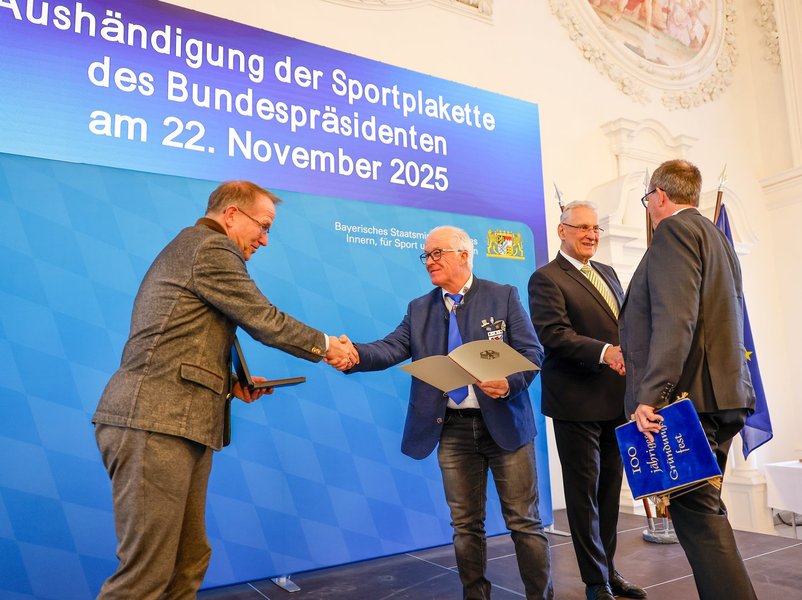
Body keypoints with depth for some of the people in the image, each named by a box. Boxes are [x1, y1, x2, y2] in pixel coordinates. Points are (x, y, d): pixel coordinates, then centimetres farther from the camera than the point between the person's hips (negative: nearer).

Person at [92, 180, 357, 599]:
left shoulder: (188, 247, 24)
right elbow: (264, 321, -8)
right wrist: (326, 346, 6)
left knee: (188, 563, 11)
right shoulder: (211, 246, -7)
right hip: (156, 424, -10)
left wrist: (231, 384, 13)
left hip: (175, 423, 10)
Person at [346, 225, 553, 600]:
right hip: (452, 430, 3)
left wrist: (509, 383, -24)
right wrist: (355, 354, -27)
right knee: (466, 525, 14)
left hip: (504, 423, -2)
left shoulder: (503, 296, -1)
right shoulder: (419, 309, 7)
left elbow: (532, 352, -5)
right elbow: (392, 348, -7)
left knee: (524, 521, 8)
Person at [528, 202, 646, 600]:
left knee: (609, 488, 18)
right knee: (584, 492, 4)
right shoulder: (546, 278, -9)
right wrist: (604, 352, -33)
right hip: (578, 402, -8)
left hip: (616, 400, 8)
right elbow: (554, 335, -20)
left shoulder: (607, 273, 16)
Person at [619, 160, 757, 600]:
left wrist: (650, 395, -24)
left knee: (696, 512, -6)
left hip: (688, 396, -10)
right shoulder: (715, 237, 23)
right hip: (719, 392, 10)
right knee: (703, 509, 17)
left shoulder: (675, 229, -7)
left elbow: (674, 318, -21)